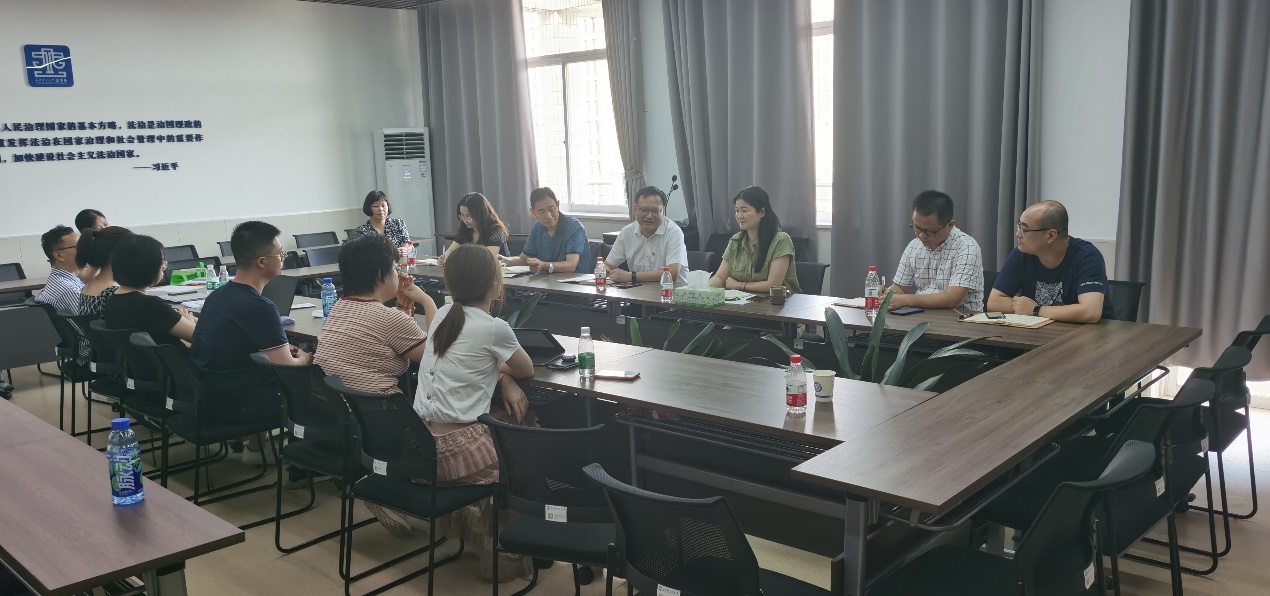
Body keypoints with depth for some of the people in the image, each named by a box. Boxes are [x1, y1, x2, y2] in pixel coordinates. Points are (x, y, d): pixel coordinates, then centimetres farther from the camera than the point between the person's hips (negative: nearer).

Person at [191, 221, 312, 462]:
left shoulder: (218, 295, 5)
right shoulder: (259, 307, -22)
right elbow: (287, 370, -19)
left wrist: (282, 349, 12)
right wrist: (305, 359, 2)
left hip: (203, 396, 9)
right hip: (231, 404, -8)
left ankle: (255, 446, 33)